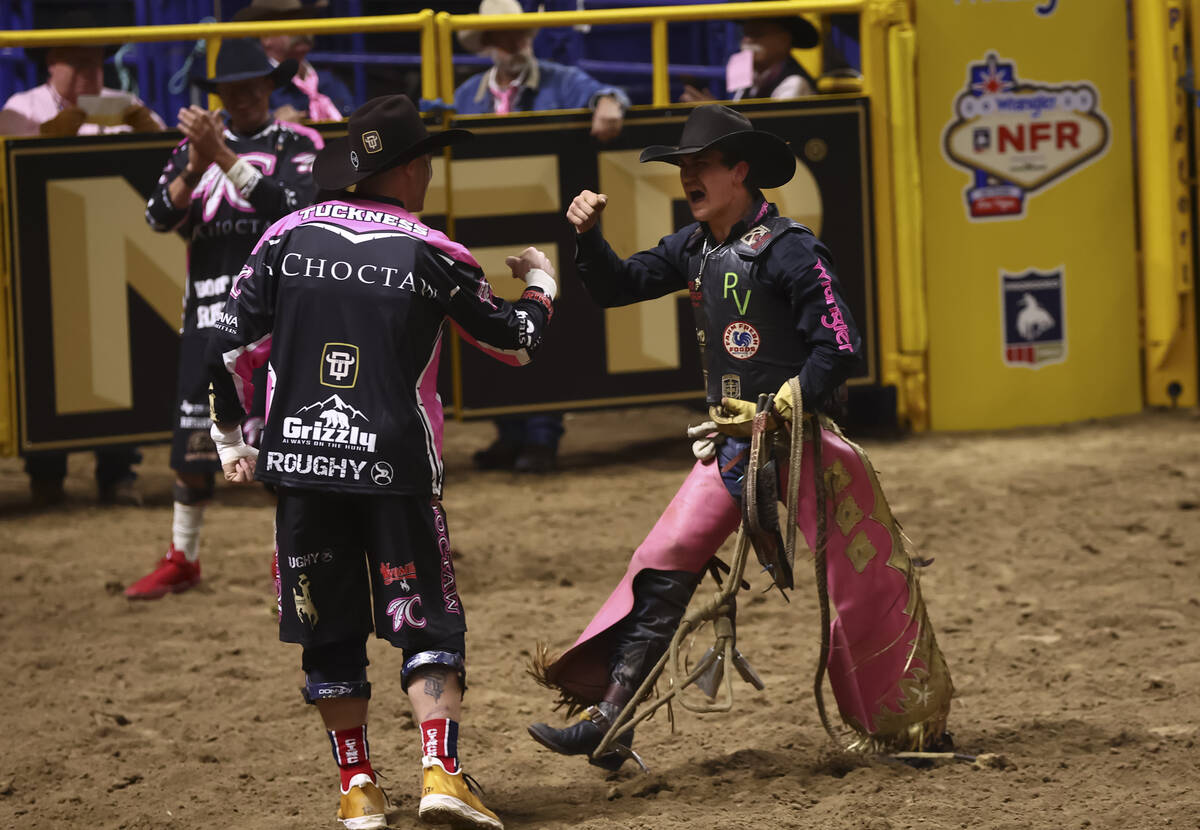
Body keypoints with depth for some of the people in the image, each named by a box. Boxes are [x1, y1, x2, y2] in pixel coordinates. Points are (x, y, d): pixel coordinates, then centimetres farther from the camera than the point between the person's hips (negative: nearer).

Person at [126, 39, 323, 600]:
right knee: (193, 436, 3)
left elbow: (290, 206, -18)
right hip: (208, 309, 3)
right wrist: (196, 167, -19)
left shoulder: (299, 145, 1)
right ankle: (181, 559, 13)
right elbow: (160, 216, -2)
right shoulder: (194, 145, 10)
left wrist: (225, 158, -25)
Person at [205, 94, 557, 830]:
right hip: (396, 466, -3)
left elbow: (232, 348, 4)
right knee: (429, 625, 3)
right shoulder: (431, 254, -2)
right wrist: (541, 283, 29)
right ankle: (441, 771, -12)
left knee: (330, 631, 12)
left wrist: (231, 438, 17)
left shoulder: (290, 236, 4)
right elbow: (517, 343, 9)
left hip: (302, 465, 3)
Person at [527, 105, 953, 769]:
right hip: (732, 442, 7)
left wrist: (779, 412, -21)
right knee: (662, 565, -2)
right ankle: (608, 722, -4)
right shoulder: (694, 248, 8)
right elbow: (615, 287, 16)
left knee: (861, 584, -1)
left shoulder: (786, 249, -15)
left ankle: (906, 730, 14)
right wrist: (588, 234, -2)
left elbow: (839, 347, -18)